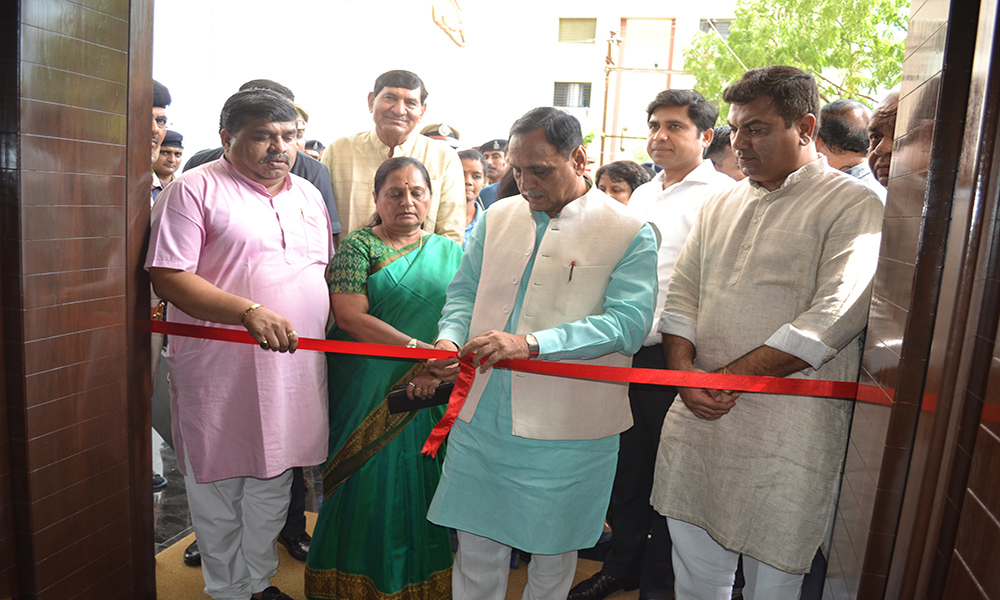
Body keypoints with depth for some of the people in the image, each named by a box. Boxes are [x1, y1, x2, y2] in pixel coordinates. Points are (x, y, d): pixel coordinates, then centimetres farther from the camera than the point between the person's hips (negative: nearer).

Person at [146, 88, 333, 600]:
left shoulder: (307, 195, 14)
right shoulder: (195, 190, -6)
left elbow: (324, 271, 21)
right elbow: (167, 278, -14)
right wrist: (251, 312, -24)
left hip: (295, 366, 6)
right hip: (220, 372, -5)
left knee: (273, 483, 17)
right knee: (219, 486, 9)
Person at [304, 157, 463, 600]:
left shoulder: (449, 252, 9)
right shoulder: (357, 246, -1)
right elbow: (348, 315, -13)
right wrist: (417, 348, -20)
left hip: (433, 393, 3)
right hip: (370, 393, -2)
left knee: (423, 480, 9)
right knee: (370, 483, 4)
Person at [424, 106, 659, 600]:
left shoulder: (630, 234, -6)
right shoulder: (497, 217, 9)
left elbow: (627, 322, -16)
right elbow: (464, 291, 14)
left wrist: (530, 344, -26)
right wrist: (451, 336, -9)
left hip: (567, 429, -3)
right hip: (481, 416, 4)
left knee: (552, 551, 16)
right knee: (476, 545, 14)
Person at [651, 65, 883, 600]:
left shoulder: (853, 205, -5)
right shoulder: (719, 206, 14)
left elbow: (834, 317, -15)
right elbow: (681, 295, 12)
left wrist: (728, 376, -14)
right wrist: (685, 374, -5)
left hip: (785, 430, -5)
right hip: (698, 415, 6)